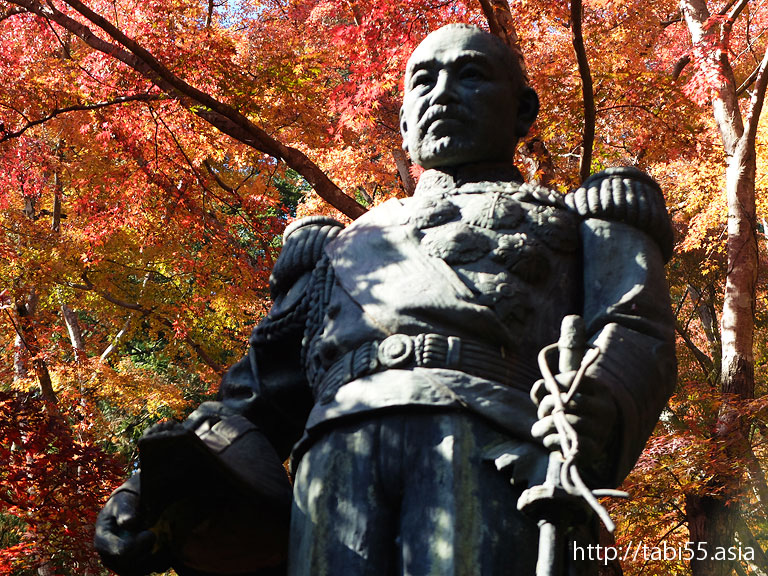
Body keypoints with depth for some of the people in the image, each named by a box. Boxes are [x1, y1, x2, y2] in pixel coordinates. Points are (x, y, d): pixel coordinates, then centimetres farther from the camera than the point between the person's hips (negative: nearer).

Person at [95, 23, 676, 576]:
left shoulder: (582, 221, 31)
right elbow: (262, 385, 30)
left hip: (488, 435, -2)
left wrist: (599, 402, -16)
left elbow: (637, 330, 10)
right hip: (341, 449, 3)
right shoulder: (351, 242, 39)